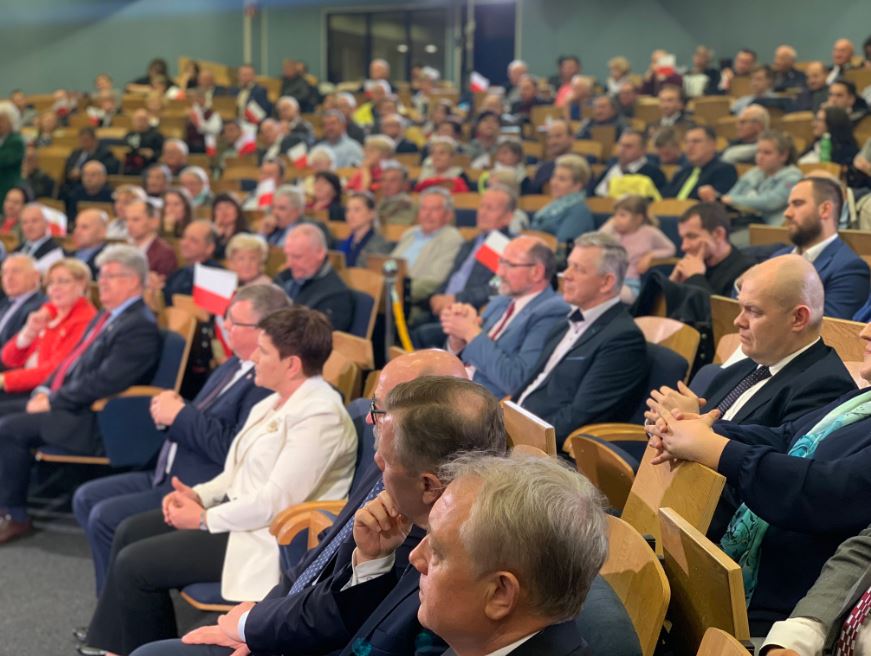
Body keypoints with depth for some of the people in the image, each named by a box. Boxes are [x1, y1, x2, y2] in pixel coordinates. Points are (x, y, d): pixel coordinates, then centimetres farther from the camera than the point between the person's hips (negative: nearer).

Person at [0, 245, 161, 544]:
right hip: (65, 402, 10)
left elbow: (103, 383, -24)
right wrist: (45, 390, 4)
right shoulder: (107, 316, 14)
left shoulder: (140, 328, -18)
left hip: (92, 419, -10)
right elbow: (73, 361, 20)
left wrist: (52, 402, -18)